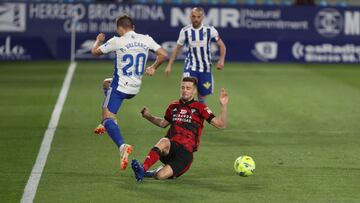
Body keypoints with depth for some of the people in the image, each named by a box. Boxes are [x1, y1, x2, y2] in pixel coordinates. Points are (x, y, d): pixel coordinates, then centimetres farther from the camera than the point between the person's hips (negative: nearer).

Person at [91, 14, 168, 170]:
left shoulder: (117, 42, -11)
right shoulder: (146, 40, -1)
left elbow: (95, 52, 1)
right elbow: (163, 55, -2)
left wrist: (98, 41, 23)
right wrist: (153, 68, 15)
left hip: (120, 87, -7)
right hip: (135, 89, 7)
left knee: (108, 117, -8)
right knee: (107, 84, 35)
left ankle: (122, 146, -36)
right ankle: (104, 125, 36)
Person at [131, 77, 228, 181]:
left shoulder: (199, 107, 4)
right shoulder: (173, 106, 17)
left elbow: (221, 125, -2)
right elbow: (163, 123, 36)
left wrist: (223, 106, -14)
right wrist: (148, 116, 21)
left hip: (185, 152, -3)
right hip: (169, 148, 3)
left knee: (160, 176, -29)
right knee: (164, 142, -38)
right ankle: (143, 168, -44)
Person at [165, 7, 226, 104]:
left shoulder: (210, 30, -7)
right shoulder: (185, 31, -5)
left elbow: (221, 45, 1)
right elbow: (177, 49, 7)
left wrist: (221, 60, -15)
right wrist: (169, 65, 5)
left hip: (205, 69, 1)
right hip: (190, 67, -1)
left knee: (202, 96, 9)